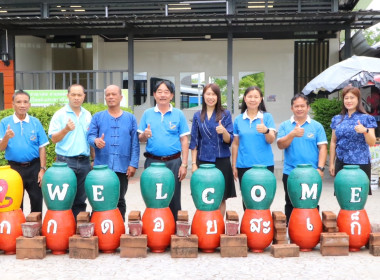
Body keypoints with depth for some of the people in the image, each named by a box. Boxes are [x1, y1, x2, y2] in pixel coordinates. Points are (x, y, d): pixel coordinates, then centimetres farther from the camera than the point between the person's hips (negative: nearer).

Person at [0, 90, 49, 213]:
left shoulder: (36, 123, 3)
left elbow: (42, 147, 2)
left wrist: (42, 169, -5)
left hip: (33, 167, 0)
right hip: (14, 167, 0)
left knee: (37, 201, 5)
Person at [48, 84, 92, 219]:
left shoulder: (88, 115, 13)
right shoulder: (59, 114, -1)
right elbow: (53, 138, -6)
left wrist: (94, 159, 13)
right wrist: (66, 129, -23)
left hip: (84, 162, 4)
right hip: (65, 162, -4)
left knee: (81, 200, 8)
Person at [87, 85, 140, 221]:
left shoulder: (130, 118, 9)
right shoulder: (97, 117, 9)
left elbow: (135, 143, 5)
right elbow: (90, 135, 2)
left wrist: (133, 164, -3)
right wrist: (95, 141, -22)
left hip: (122, 167, 0)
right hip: (102, 166, 0)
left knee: (120, 201, 8)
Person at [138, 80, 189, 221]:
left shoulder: (179, 114, 3)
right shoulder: (147, 114, 7)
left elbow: (184, 140, 1)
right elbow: (140, 139, 8)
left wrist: (184, 164, -5)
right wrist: (145, 134, -16)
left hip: (173, 162, -1)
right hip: (152, 161, 1)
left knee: (173, 199, 5)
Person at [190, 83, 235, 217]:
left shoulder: (225, 114, 3)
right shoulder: (197, 116, 9)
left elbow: (229, 141, -3)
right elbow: (194, 142, 9)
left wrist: (223, 132, -24)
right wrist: (194, 163, 2)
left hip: (221, 161, -1)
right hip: (203, 161, 2)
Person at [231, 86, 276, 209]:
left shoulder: (267, 117, 3)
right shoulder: (238, 119, 8)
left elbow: (271, 140, -7)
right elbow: (236, 144, 11)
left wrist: (266, 131, -28)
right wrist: (234, 166, 9)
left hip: (264, 164, -2)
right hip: (244, 166, 2)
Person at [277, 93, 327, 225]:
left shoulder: (317, 126, 4)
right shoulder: (285, 126, 6)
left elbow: (322, 148, 0)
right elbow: (280, 145, -5)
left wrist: (320, 168, -10)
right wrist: (293, 134, -21)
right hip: (290, 173, 1)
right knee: (291, 205, 10)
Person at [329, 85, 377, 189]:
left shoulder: (366, 118, 2)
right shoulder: (337, 119, 11)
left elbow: (372, 143, -4)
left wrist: (365, 131, -23)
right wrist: (331, 163, 11)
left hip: (360, 163, -3)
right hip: (341, 163, 3)